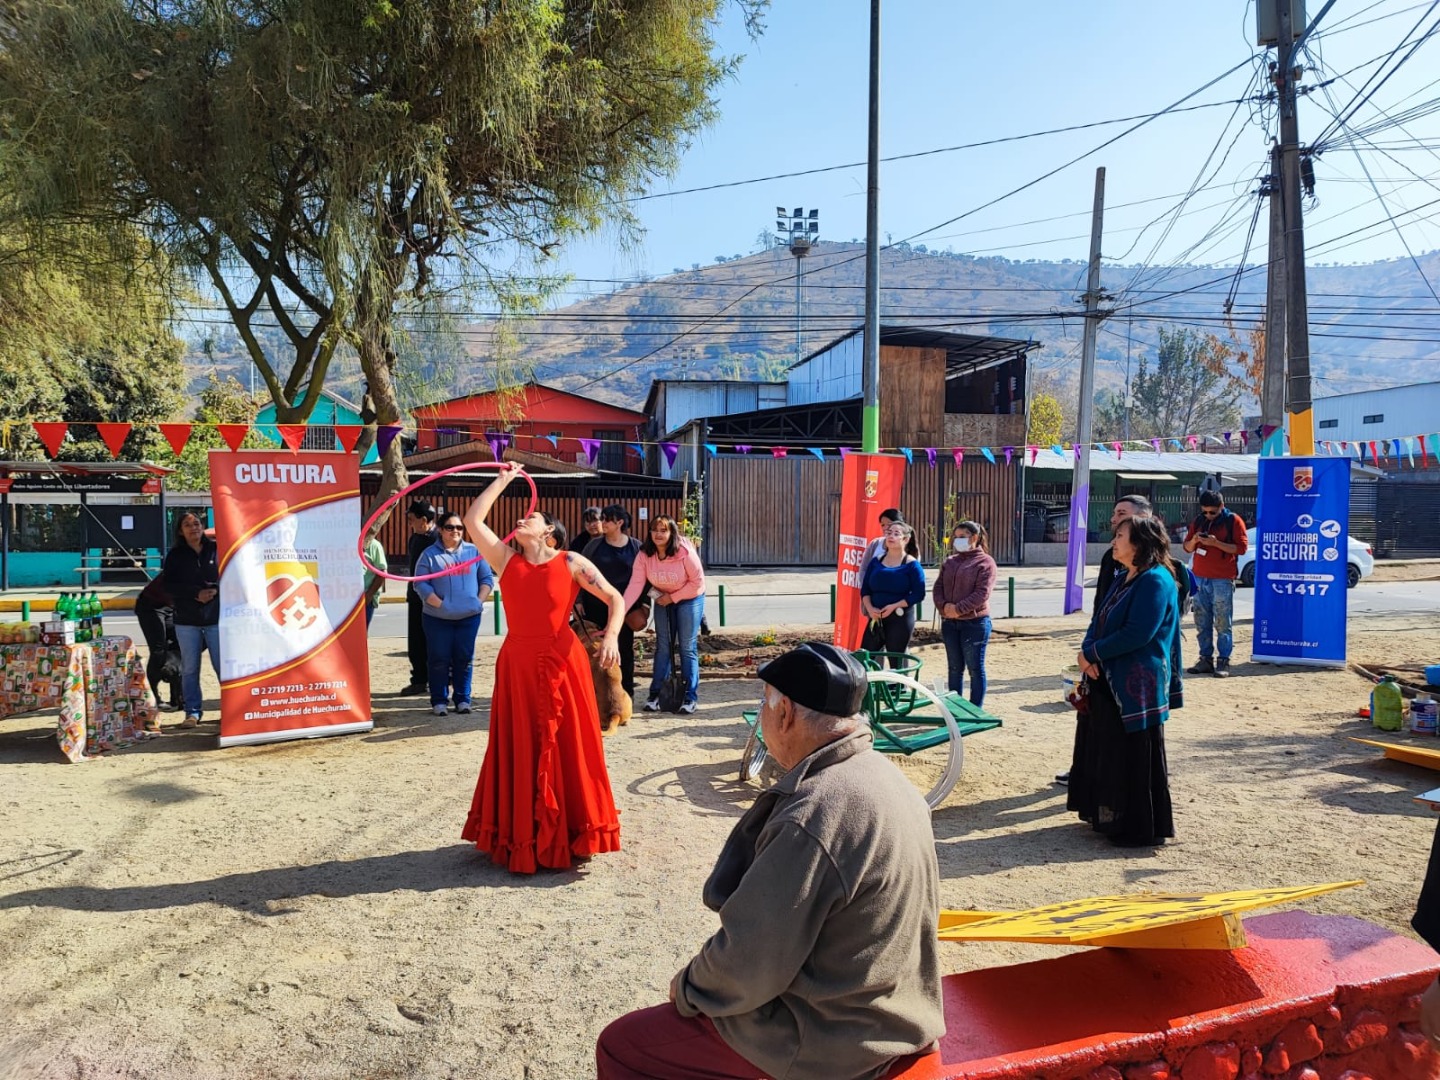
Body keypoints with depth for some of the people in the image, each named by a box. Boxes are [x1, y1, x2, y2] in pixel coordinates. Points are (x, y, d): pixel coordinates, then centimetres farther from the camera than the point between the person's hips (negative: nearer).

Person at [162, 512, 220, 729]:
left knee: (223, 665, 0)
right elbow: (170, 586, -2)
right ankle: (193, 711, 15)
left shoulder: (216, 549, 3)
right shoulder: (175, 555, 5)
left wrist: (216, 590, -14)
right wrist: (196, 593, -14)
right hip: (186, 621, 2)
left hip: (216, 617, -1)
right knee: (189, 669, 6)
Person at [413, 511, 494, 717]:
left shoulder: (474, 551, 8)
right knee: (439, 660, 1)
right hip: (438, 618, -2)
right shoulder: (430, 554, 2)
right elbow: (421, 584, -3)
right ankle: (439, 700, 11)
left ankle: (463, 699, 15)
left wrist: (479, 601, -4)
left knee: (464, 659, 5)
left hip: (469, 616, 2)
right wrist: (439, 604, -13)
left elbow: (487, 579, 9)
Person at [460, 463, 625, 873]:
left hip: (562, 663, -2)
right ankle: (521, 836, 23)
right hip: (517, 666, 3)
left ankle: (571, 833, 20)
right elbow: (473, 519, 2)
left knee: (567, 748, 5)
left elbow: (615, 599, -2)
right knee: (520, 752, 9)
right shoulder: (505, 559, 8)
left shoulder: (572, 562, 0)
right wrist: (504, 479, 10)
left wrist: (611, 636, -18)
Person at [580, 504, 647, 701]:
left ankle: (626, 691, 17)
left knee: (624, 648, 6)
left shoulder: (636, 546, 0)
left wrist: (644, 603, 0)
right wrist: (579, 600, -1)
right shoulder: (594, 545, 1)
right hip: (596, 606, 1)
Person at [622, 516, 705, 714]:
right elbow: (635, 585, -24)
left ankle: (691, 696, 7)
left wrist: (673, 597, -20)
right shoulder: (644, 555, -17)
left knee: (688, 648, -1)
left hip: (689, 599, -3)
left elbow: (697, 582, -19)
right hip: (662, 600, 4)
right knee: (662, 646, 8)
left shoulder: (685, 552, -26)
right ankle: (656, 693, 16)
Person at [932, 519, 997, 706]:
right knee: (955, 668, 13)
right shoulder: (949, 561, 14)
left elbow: (982, 593, -15)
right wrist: (943, 605, -11)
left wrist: (959, 608, -20)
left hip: (975, 623, -6)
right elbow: (938, 587, 9)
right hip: (950, 623, 6)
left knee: (975, 668, 1)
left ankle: (975, 710, 8)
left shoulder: (985, 562, -6)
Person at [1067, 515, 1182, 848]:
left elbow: (1137, 634, -23)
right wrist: (1089, 652, -8)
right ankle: (1108, 816, 30)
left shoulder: (1156, 581, -15)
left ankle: (1142, 828, 12)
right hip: (1107, 682, 10)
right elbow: (1099, 621, 12)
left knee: (1135, 757, 0)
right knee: (1104, 751, 17)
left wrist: (1091, 654, -15)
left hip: (1136, 688, -10)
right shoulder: (1124, 580, 14)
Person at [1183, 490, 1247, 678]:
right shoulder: (1198, 521, 12)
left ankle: (1223, 661, 0)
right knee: (1202, 623, 7)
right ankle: (1205, 659, 13)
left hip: (1222, 580, -5)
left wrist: (1216, 543, -18)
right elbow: (1187, 548, 17)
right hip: (1200, 578, 5)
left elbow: (1242, 547, -8)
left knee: (1222, 623, -5)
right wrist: (1194, 540, -6)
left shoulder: (1233, 521, -2)